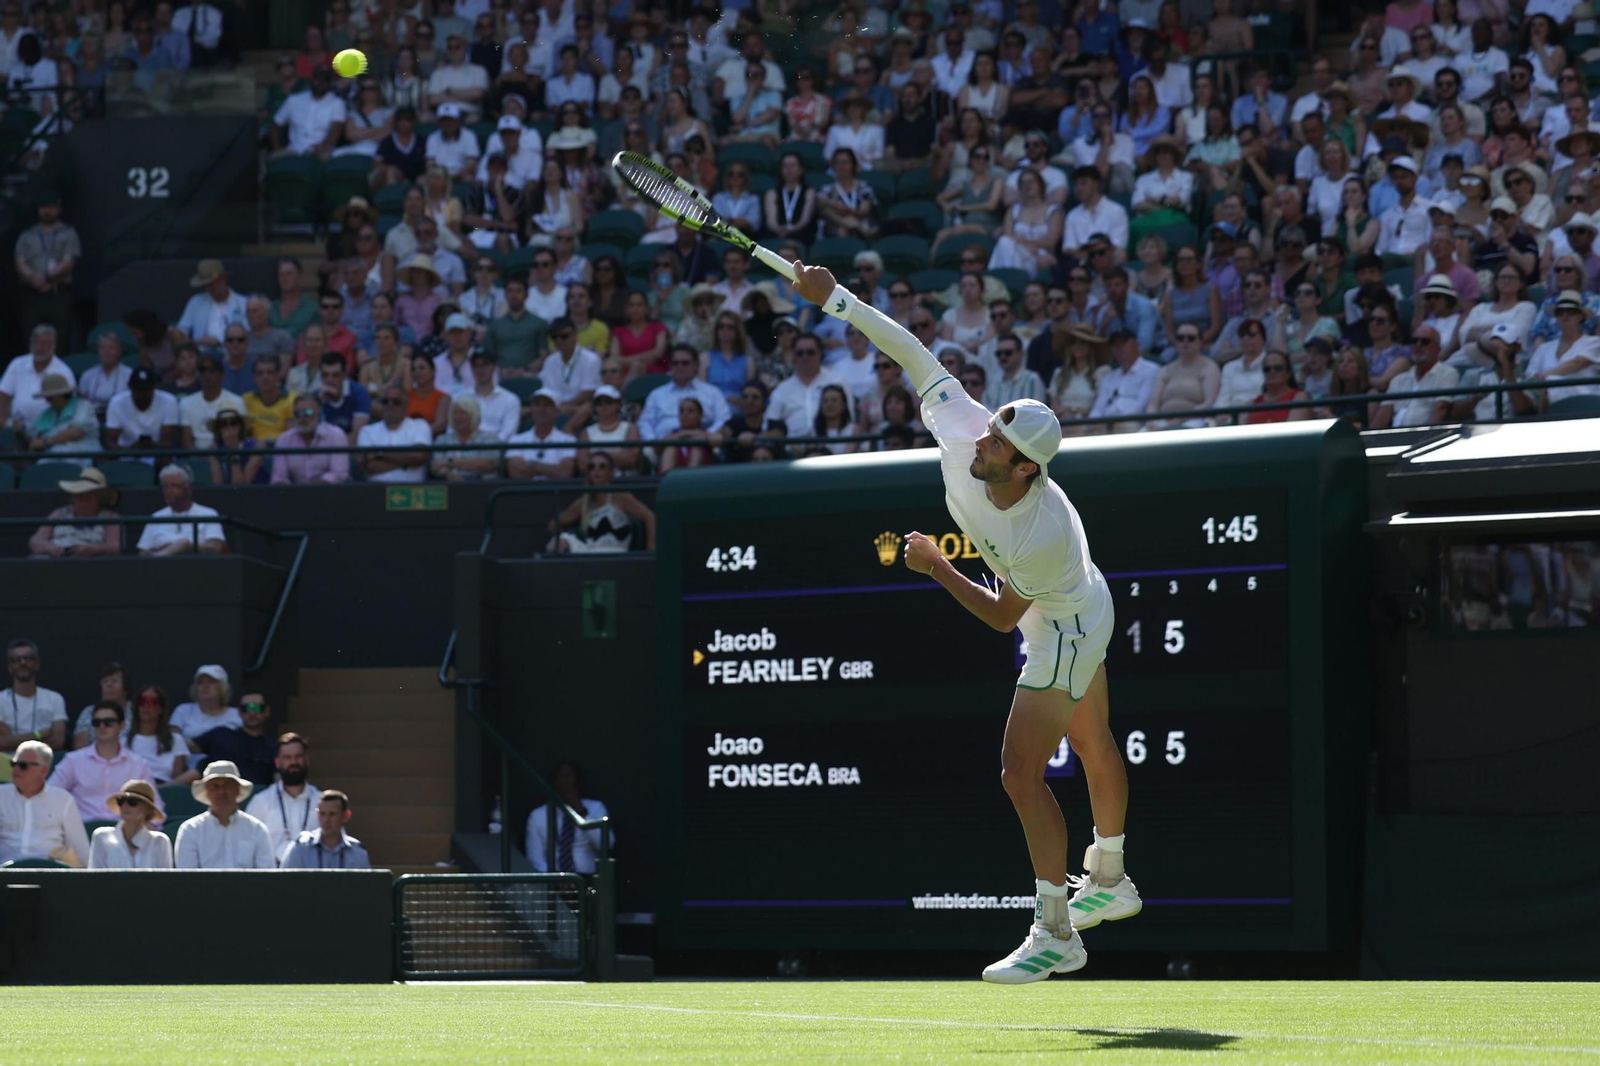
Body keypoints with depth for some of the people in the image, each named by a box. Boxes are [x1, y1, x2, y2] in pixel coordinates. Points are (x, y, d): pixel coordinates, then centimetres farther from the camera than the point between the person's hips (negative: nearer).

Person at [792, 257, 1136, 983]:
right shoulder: (960, 433, -27)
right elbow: (913, 355, -21)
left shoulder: (1044, 534, -41)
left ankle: (1055, 934, -6)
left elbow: (1002, 616, -26)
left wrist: (937, 569, -24)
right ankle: (1110, 882, 45)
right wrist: (834, 299, -25)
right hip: (1076, 613, 8)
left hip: (1065, 630, -8)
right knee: (1092, 746, 26)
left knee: (1021, 774, -13)